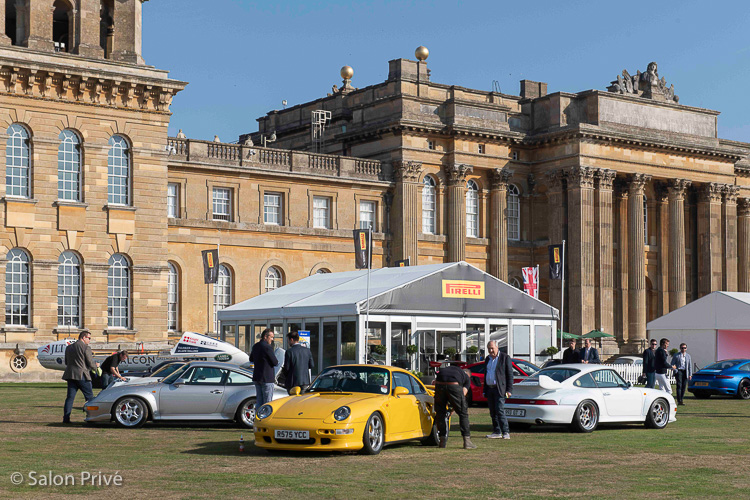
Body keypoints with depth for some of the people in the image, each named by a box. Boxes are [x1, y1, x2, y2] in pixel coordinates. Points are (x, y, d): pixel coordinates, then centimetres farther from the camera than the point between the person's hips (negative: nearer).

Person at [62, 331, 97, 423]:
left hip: (70, 375, 6)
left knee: (70, 397, 4)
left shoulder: (69, 347, 15)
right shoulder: (86, 348, -7)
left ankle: (66, 418, -3)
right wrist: (95, 366, 13)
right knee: (90, 397, 4)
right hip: (82, 375, -6)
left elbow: (66, 362, 20)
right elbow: (90, 363, -7)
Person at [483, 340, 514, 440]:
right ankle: (497, 432, 11)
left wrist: (509, 390, -12)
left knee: (500, 410, -15)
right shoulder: (488, 359, 16)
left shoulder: (505, 358, -4)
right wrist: (484, 390, 16)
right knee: (493, 412, 6)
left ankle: (506, 432, -14)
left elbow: (510, 375, -6)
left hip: (499, 389, -7)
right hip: (489, 389, 7)